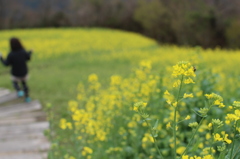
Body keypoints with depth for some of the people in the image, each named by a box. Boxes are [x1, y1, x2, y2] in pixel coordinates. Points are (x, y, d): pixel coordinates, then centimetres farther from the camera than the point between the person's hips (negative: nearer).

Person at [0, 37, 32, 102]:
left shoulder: (11, 54, -31)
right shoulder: (23, 52, -21)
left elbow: (6, 64, -17)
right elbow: (28, 58, -1)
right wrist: (30, 52, 19)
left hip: (16, 74, -2)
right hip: (24, 72, 2)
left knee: (15, 82, 30)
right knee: (24, 83, 28)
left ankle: (19, 91, 6)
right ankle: (27, 97, 31)